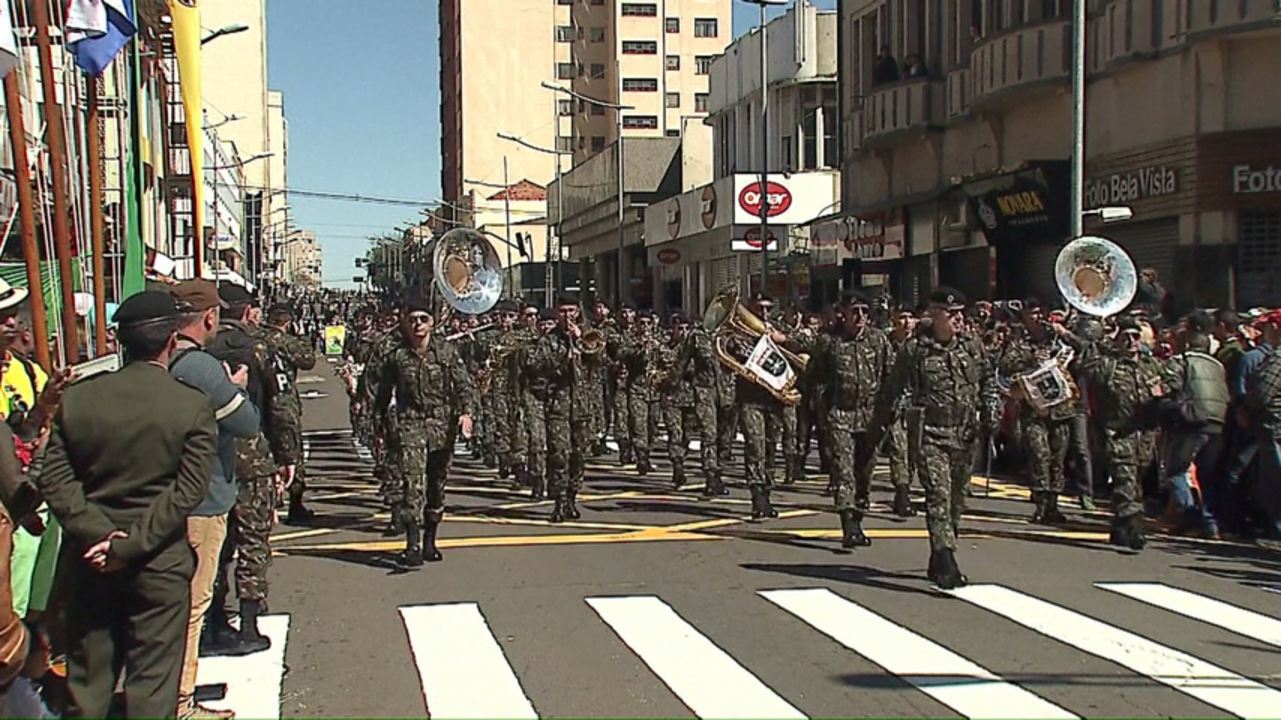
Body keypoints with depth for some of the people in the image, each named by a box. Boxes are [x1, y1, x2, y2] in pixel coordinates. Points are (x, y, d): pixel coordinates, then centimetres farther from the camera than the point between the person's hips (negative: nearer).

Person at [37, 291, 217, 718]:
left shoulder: (75, 399, -1)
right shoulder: (193, 406, -10)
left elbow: (54, 479, -6)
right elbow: (188, 490, -16)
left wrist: (97, 533, -12)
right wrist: (131, 545, -15)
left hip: (88, 559, 3)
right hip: (159, 561, -3)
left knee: (87, 682, 15)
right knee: (152, 684, 6)